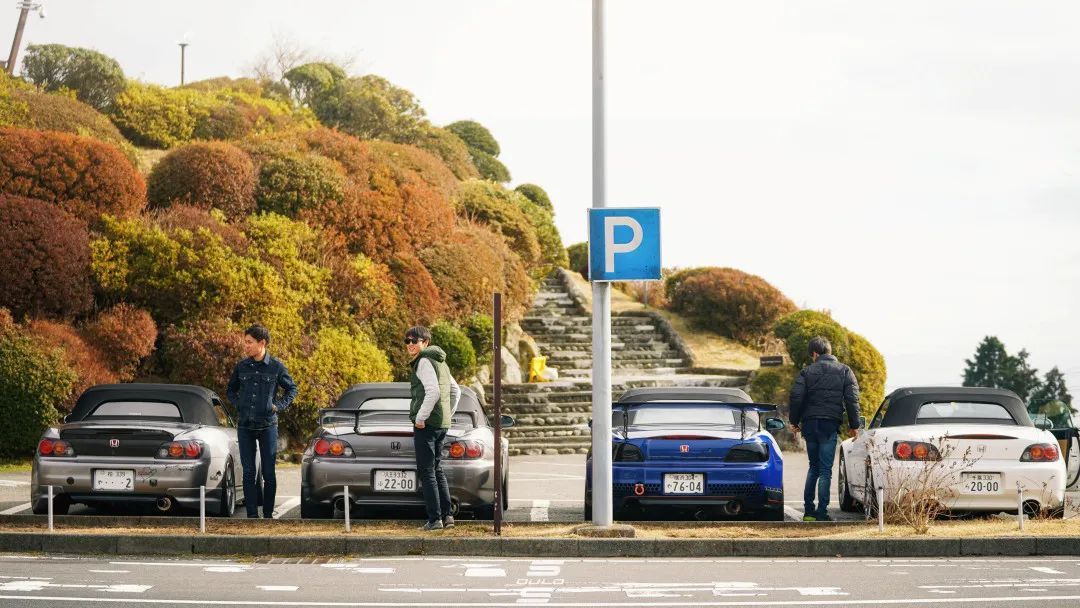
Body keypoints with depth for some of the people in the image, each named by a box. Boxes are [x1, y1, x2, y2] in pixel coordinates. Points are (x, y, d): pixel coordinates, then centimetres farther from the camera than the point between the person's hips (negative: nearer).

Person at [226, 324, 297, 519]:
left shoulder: (276, 367, -3)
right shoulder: (241, 367, 4)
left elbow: (291, 389, 10)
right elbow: (230, 390, 20)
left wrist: (279, 406, -2)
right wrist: (238, 404, 4)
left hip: (268, 425, -2)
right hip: (245, 426, 2)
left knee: (269, 473, 2)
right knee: (248, 473, 1)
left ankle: (268, 514, 11)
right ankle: (252, 515, 4)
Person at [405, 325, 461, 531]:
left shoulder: (424, 362, -11)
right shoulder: (440, 362, 19)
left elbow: (433, 392, -23)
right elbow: (455, 391, 27)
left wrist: (420, 417, -18)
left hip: (426, 424, -10)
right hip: (441, 423, 10)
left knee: (426, 471, -6)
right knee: (437, 470, 15)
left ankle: (434, 519, -8)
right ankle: (447, 515, 14)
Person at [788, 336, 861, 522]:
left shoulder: (807, 372, 4)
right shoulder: (844, 371, 3)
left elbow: (796, 397, -2)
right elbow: (852, 399, -2)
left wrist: (795, 421, 9)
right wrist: (854, 425, 5)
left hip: (809, 424, 2)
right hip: (830, 424, -2)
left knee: (814, 466, 16)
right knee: (825, 470, 1)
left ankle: (808, 511, 12)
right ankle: (821, 514, -5)